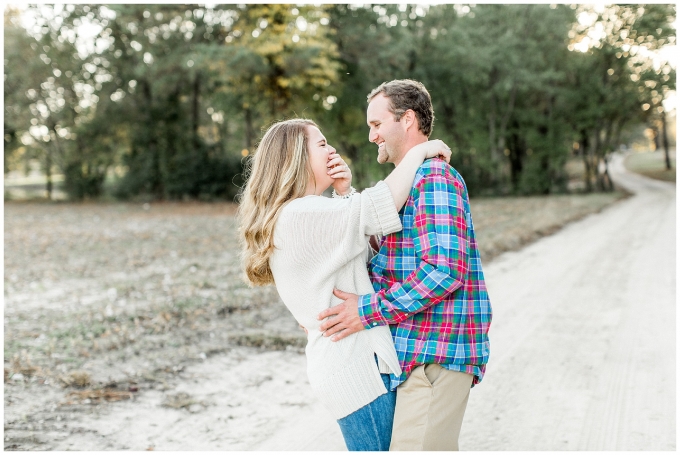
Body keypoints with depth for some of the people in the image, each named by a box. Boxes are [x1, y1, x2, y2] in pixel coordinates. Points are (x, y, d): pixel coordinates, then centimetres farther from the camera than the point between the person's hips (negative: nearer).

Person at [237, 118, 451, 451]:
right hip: (356, 365, -10)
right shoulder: (303, 214, -18)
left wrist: (344, 191, 6)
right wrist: (420, 151, -10)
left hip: (340, 363, 10)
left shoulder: (291, 217, 15)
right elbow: (384, 204, -23)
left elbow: (359, 238, 20)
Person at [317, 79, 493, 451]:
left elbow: (444, 270, -24)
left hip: (434, 352, -10)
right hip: (419, 352, 10)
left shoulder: (433, 178, -13)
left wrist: (369, 310, -19)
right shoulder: (412, 180, 21)